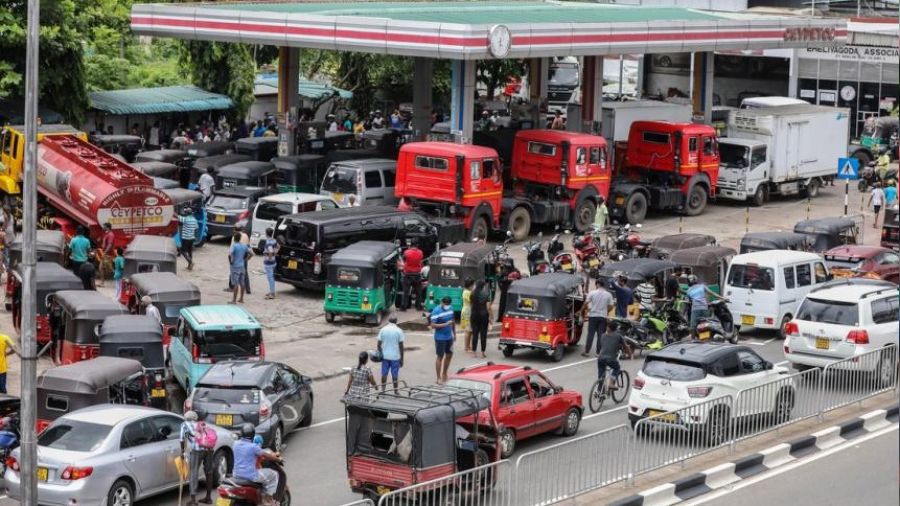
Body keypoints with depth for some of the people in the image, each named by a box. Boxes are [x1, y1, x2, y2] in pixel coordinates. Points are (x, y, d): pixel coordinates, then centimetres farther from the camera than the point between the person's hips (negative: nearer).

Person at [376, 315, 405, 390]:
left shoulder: (383, 330, -1)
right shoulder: (399, 331, -8)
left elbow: (379, 344, 0)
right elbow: (401, 346, -7)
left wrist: (380, 354, 14)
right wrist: (402, 359, 1)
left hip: (385, 356, 2)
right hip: (395, 357, -2)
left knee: (384, 374, 12)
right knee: (395, 375, 4)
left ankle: (383, 391, 17)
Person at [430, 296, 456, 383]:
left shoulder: (450, 308, 3)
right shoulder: (436, 311, -17)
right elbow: (433, 325, -20)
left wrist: (454, 333, 19)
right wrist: (445, 324, -28)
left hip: (449, 336, 7)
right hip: (440, 338, -7)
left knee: (449, 355, 16)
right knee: (440, 357, -1)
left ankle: (444, 374, 33)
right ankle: (439, 378, 8)